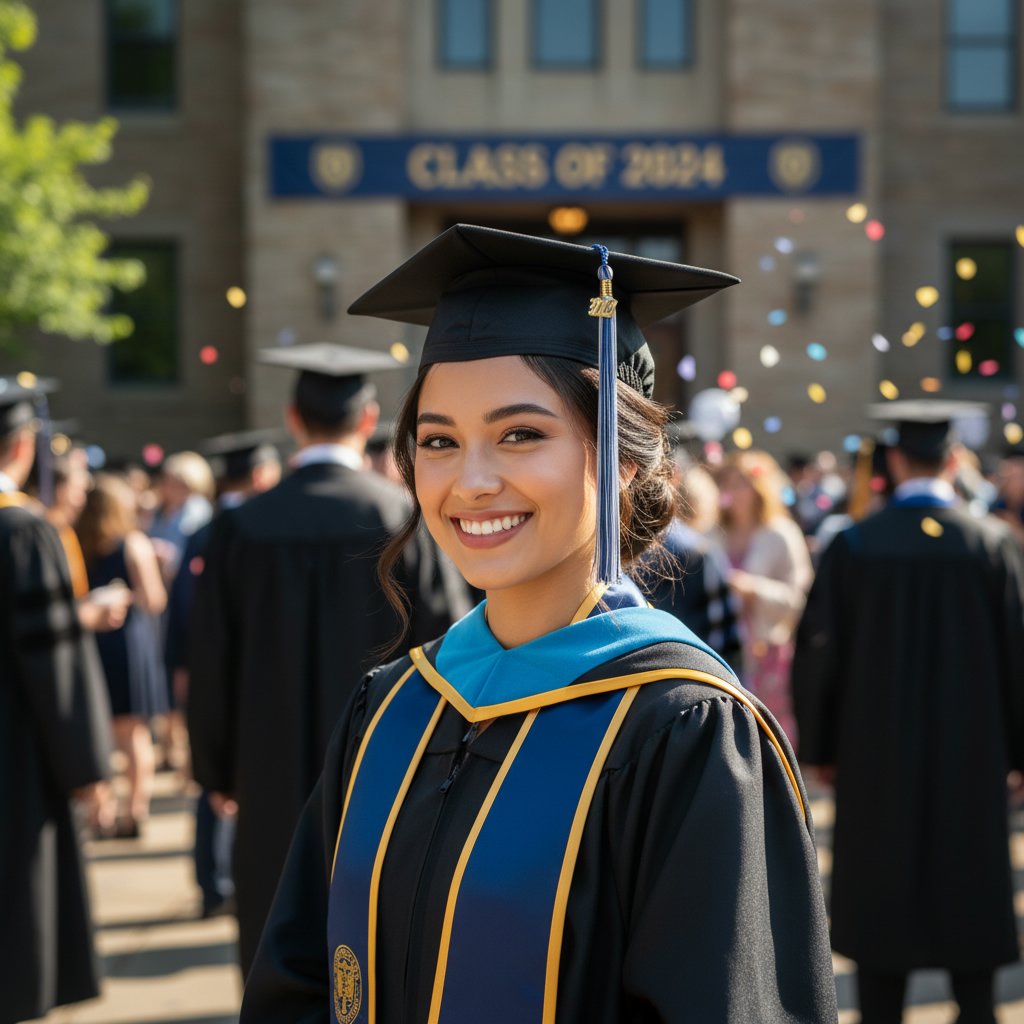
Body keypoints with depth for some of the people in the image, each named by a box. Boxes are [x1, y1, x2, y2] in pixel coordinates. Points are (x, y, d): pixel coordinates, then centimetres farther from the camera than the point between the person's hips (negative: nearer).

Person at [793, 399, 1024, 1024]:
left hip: (875, 754, 0)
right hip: (971, 757, 0)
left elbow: (818, 652, -4)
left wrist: (821, 747, 7)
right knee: (970, 899, 11)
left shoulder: (854, 546, -8)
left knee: (881, 902, 9)